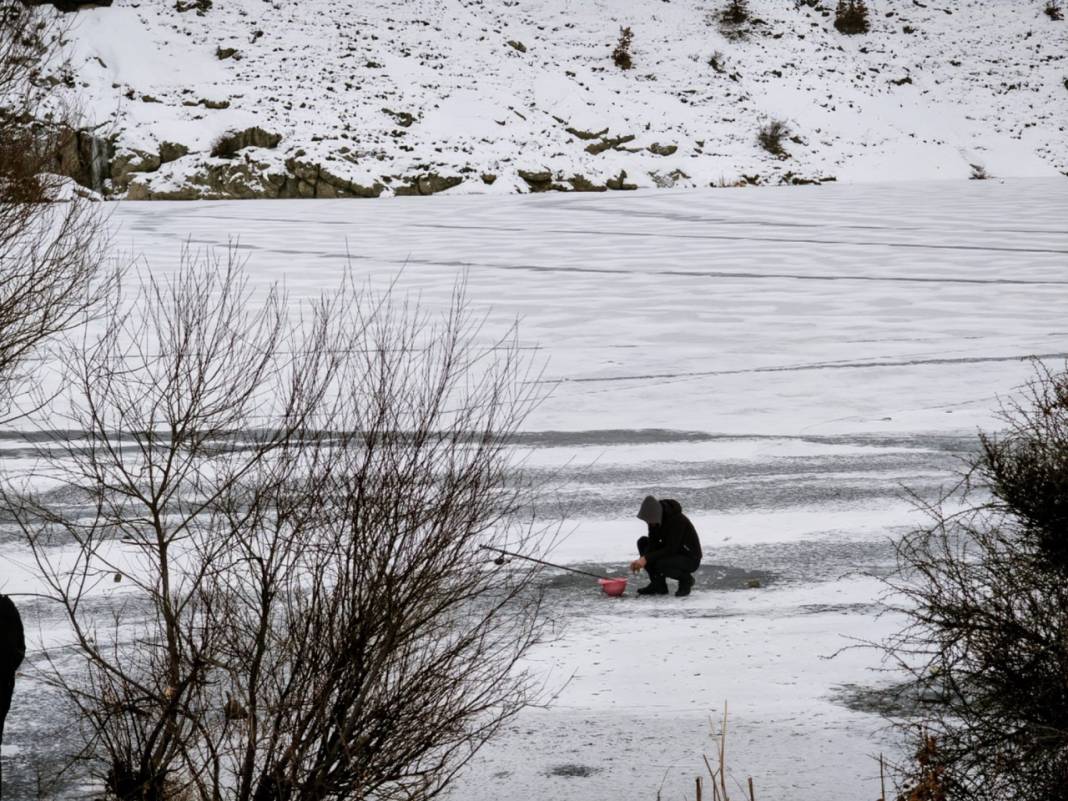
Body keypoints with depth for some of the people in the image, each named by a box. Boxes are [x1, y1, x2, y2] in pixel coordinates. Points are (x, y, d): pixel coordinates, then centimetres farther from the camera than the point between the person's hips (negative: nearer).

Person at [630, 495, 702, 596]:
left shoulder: (677, 520, -29)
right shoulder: (654, 518, -6)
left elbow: (670, 550, -30)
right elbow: (653, 543, -4)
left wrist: (646, 559, -32)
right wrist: (641, 559, -22)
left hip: (691, 559, -8)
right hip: (673, 552, 8)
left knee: (660, 564, -33)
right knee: (642, 542, -3)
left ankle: (686, 579, -3)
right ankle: (658, 585, -1)